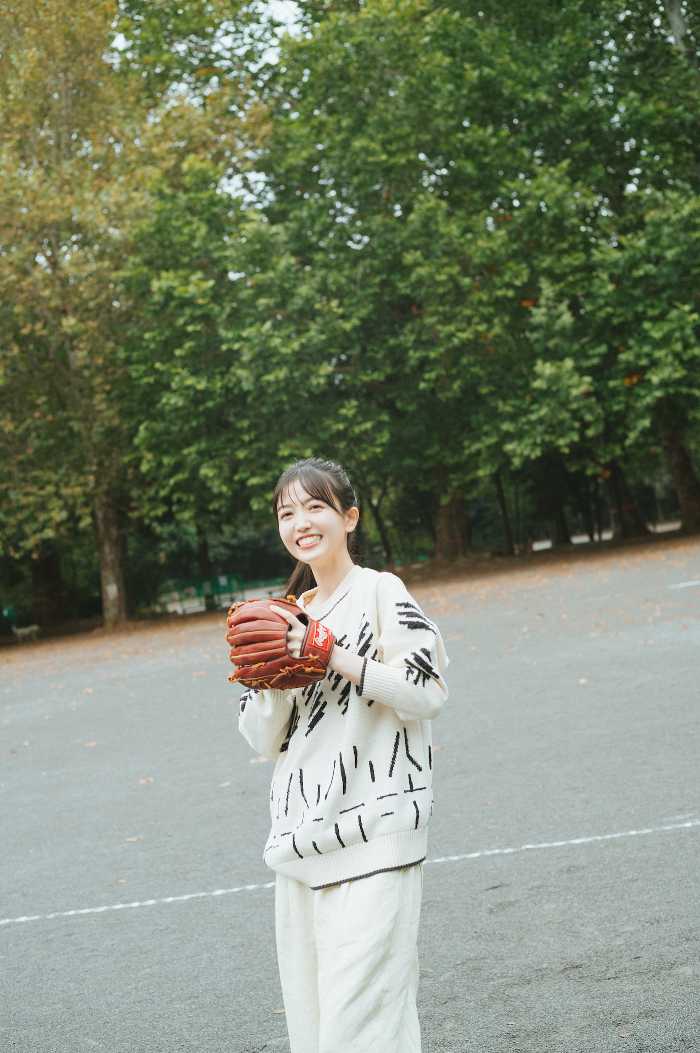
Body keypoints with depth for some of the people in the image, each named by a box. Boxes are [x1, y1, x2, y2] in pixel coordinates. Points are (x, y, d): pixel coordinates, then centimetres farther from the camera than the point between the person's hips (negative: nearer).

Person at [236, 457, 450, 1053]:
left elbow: (428, 694, -11)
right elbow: (266, 740, 14)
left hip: (373, 840, -7)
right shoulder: (291, 617, 18)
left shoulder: (380, 592, -1)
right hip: (301, 841, 7)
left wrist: (336, 657, -15)